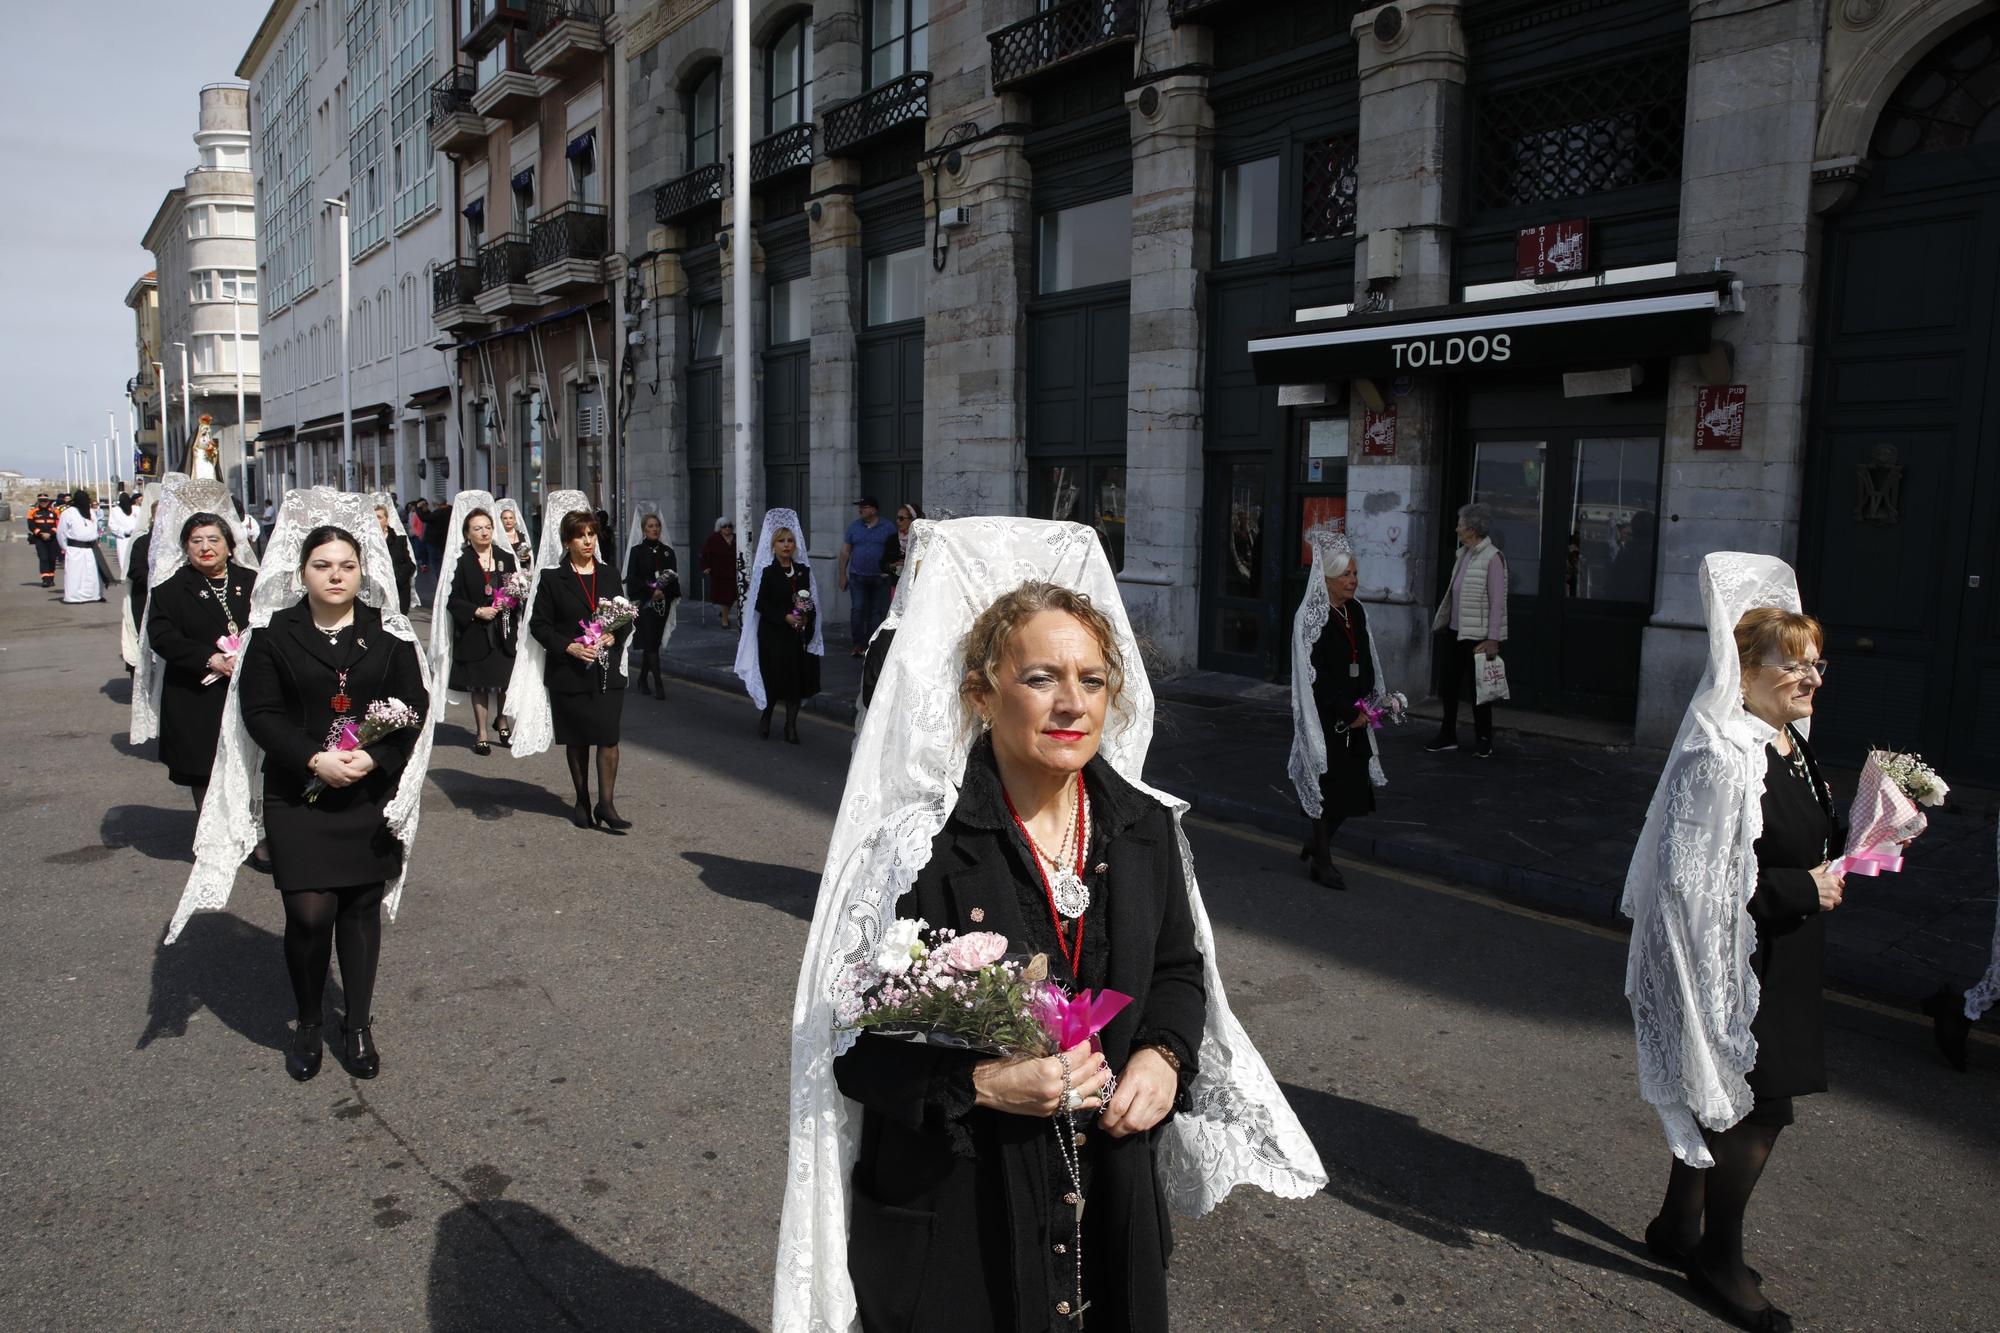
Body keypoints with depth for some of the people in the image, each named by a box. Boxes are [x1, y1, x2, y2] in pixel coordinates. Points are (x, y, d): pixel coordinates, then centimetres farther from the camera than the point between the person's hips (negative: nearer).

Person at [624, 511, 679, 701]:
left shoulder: (667, 551, 10)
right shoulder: (637, 551, 0)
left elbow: (674, 577, 10)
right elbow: (632, 578, -5)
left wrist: (664, 591, -9)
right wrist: (651, 592, -14)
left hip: (663, 602, 4)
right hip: (645, 602, -4)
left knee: (653, 642, 9)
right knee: (651, 643, -11)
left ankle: (642, 679, 24)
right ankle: (658, 684, -15)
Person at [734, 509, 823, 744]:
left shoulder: (803, 570, 8)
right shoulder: (765, 571, -5)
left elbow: (810, 601, 11)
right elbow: (760, 604, -9)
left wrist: (807, 618, -8)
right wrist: (785, 617, -18)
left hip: (798, 635, 4)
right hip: (773, 636, -4)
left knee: (797, 680, 4)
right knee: (772, 680, 1)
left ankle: (791, 725, 15)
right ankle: (764, 719, 25)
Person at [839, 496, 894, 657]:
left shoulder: (888, 528, 1)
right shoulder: (854, 526, 6)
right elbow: (845, 551, 9)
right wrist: (843, 574, 5)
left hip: (879, 578, -1)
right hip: (857, 577, 1)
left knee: (876, 612, 4)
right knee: (857, 609, -10)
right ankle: (858, 644, -4)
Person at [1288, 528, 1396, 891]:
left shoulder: (1357, 612, 8)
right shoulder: (1310, 618, -14)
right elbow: (1314, 676, -16)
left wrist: (1368, 704, 6)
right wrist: (1348, 713, -15)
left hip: (1354, 716, 7)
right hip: (1324, 719, -7)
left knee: (1353, 788, 10)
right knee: (1327, 785, 0)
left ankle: (1316, 844, 30)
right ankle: (1322, 860, 13)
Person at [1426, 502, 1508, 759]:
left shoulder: (1492, 558, -15)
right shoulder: (1463, 554, 9)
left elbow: (1497, 602, -17)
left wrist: (1493, 639, -19)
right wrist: (1442, 622, 16)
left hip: (1479, 636, -8)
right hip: (1455, 631, 8)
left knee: (1478, 687, 5)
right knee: (1448, 683, 12)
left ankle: (1483, 740, 19)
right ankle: (1448, 735, 24)